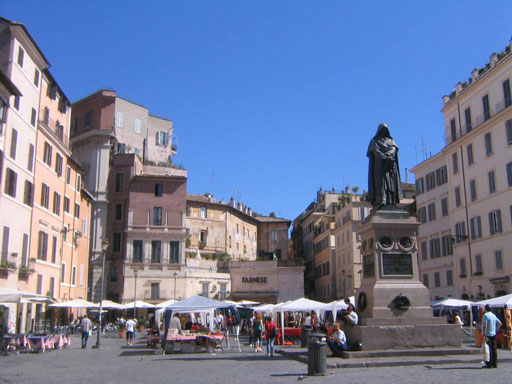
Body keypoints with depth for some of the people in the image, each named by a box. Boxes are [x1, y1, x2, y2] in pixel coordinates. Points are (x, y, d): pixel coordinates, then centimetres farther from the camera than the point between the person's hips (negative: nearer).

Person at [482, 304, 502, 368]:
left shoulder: (485, 315, -13)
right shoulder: (494, 315, 11)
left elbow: (485, 325, -19)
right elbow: (500, 323, 17)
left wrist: (484, 335, -19)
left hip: (487, 335, -8)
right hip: (493, 334, 8)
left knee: (488, 350, -5)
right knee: (494, 349, 10)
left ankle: (489, 364, -5)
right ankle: (495, 364, 14)